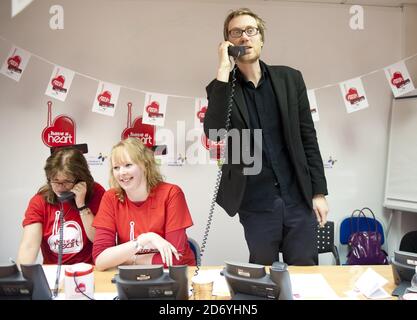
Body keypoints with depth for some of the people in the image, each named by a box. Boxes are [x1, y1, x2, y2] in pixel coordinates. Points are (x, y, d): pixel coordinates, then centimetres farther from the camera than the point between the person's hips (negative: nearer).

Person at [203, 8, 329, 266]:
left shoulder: (290, 79, 4)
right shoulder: (222, 88, -1)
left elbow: (308, 137, 5)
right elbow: (213, 133, -20)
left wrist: (319, 192, 1)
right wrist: (224, 71, -19)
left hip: (298, 198, 2)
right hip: (256, 205, -1)